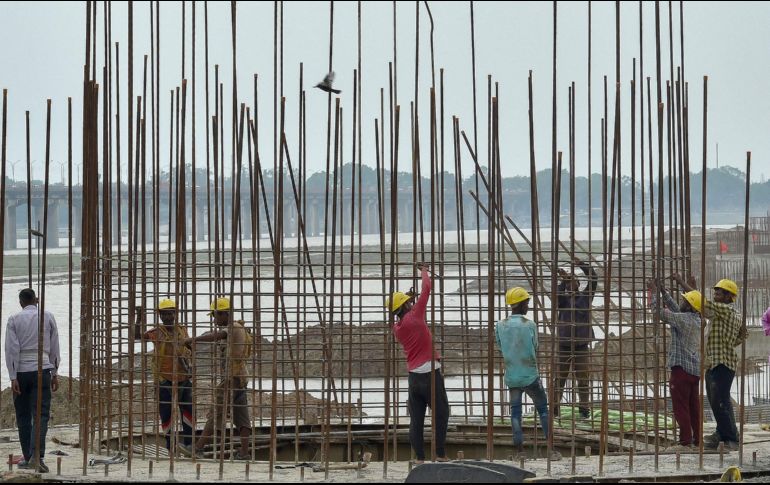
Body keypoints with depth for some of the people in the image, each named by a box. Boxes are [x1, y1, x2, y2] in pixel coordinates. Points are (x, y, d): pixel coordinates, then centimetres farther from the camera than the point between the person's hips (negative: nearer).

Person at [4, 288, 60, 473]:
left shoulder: (14, 320, 2)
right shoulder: (47, 317, 6)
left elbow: (11, 349, -4)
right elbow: (54, 347, 9)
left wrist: (13, 377, -4)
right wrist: (54, 374, 16)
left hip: (21, 371, 0)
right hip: (42, 370, 0)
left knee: (23, 416, 11)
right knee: (41, 415, -5)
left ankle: (28, 457, 15)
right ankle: (37, 455, -22)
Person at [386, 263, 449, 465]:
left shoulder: (396, 328, 8)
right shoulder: (414, 317, -9)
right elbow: (426, 289, -3)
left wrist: (409, 298, 28)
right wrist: (424, 271, 13)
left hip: (413, 376, 6)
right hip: (430, 373, -6)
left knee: (416, 419, 6)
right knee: (441, 414, 3)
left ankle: (419, 457, 5)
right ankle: (440, 454, 3)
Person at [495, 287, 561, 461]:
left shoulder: (500, 326, -3)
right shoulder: (530, 325, -11)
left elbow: (500, 347, 6)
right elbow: (535, 350, -1)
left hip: (511, 377, 3)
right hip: (530, 376, -3)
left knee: (515, 411, 10)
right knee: (543, 409, 8)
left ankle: (519, 450, 6)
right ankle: (552, 449, 5)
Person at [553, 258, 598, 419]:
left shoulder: (585, 297, 6)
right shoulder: (563, 298, 5)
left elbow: (593, 279, -4)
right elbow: (556, 299, -18)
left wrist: (582, 265, -15)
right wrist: (562, 281, -26)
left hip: (581, 345, 0)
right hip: (563, 346, 0)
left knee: (583, 380, 3)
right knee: (559, 378, 1)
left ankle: (584, 409, 11)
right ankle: (555, 408, 5)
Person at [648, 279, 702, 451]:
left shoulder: (684, 319, -15)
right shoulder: (697, 320, 10)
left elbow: (660, 312, -13)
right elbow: (674, 310, 22)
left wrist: (654, 292, 0)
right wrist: (663, 291, 22)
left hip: (682, 368, -9)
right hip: (695, 369, 9)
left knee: (680, 407, -6)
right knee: (694, 407, 12)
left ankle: (685, 442, -7)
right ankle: (698, 440, 15)